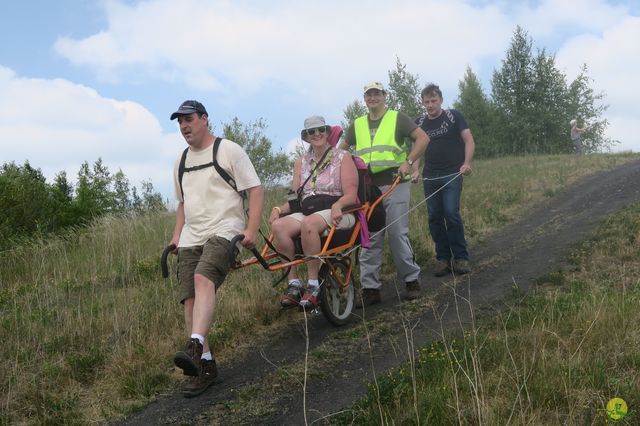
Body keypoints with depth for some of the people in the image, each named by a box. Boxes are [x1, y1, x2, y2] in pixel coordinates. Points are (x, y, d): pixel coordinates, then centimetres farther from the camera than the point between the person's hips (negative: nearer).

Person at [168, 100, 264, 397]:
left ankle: (195, 347, -45)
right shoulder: (181, 161, 21)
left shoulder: (228, 150, 0)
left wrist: (251, 230, -15)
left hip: (224, 230, -7)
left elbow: (255, 190, -5)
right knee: (190, 298, -4)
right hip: (191, 237, 7)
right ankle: (205, 365, 0)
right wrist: (176, 235, 15)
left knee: (203, 279, -32)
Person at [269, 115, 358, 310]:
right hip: (306, 212, 4)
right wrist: (279, 209, -6)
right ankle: (294, 284, -22)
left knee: (308, 223, -38)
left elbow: (351, 195, -4)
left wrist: (337, 205, -26)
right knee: (278, 226, -27)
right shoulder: (301, 163, 18)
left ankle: (313, 286, -30)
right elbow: (295, 197, 15)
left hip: (338, 214, -4)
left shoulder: (343, 157, 5)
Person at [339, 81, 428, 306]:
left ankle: (411, 280, 9)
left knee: (398, 234, -5)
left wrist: (409, 162, -12)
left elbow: (423, 138, -3)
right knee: (369, 239, 1)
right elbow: (341, 149, 24)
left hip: (394, 185, -3)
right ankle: (370, 288, 5)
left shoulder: (397, 118, 5)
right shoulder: (357, 124, 17)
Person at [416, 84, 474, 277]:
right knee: (434, 217, 2)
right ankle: (443, 258, 10)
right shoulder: (419, 123, 11)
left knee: (451, 214, -14)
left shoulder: (454, 116, 1)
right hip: (430, 177, 4)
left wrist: (467, 163, -16)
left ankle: (460, 257, -4)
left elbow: (469, 140, -2)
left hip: (452, 174, -4)